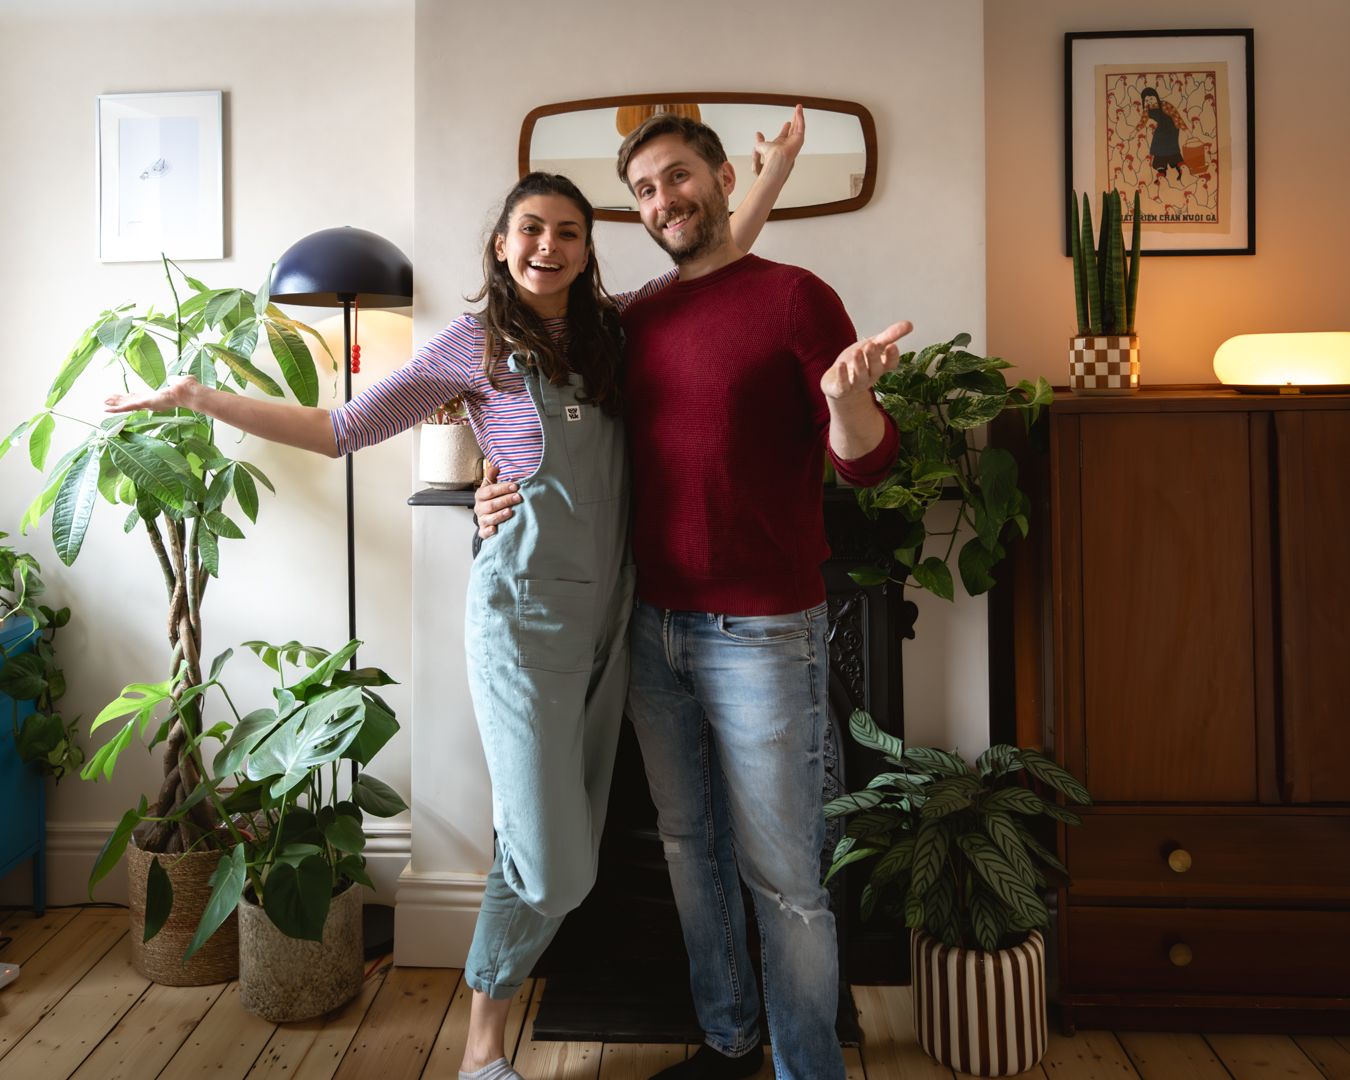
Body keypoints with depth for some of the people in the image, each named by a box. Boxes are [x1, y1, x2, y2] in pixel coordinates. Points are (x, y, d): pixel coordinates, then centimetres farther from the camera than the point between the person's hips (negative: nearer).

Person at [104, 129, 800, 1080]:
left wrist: (772, 178, 17)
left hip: (607, 614, 5)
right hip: (527, 613, -5)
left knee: (569, 855, 9)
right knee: (553, 865, -6)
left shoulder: (613, 327, 12)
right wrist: (202, 399, 1)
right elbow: (341, 429, 3)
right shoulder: (475, 346, 0)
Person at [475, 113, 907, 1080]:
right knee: (689, 848, 18)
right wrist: (514, 496, 3)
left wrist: (847, 395, -32)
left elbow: (866, 462, -10)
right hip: (654, 628, 6)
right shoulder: (638, 319, 11)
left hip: (761, 635, -6)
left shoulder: (794, 297, -6)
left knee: (781, 875, 2)